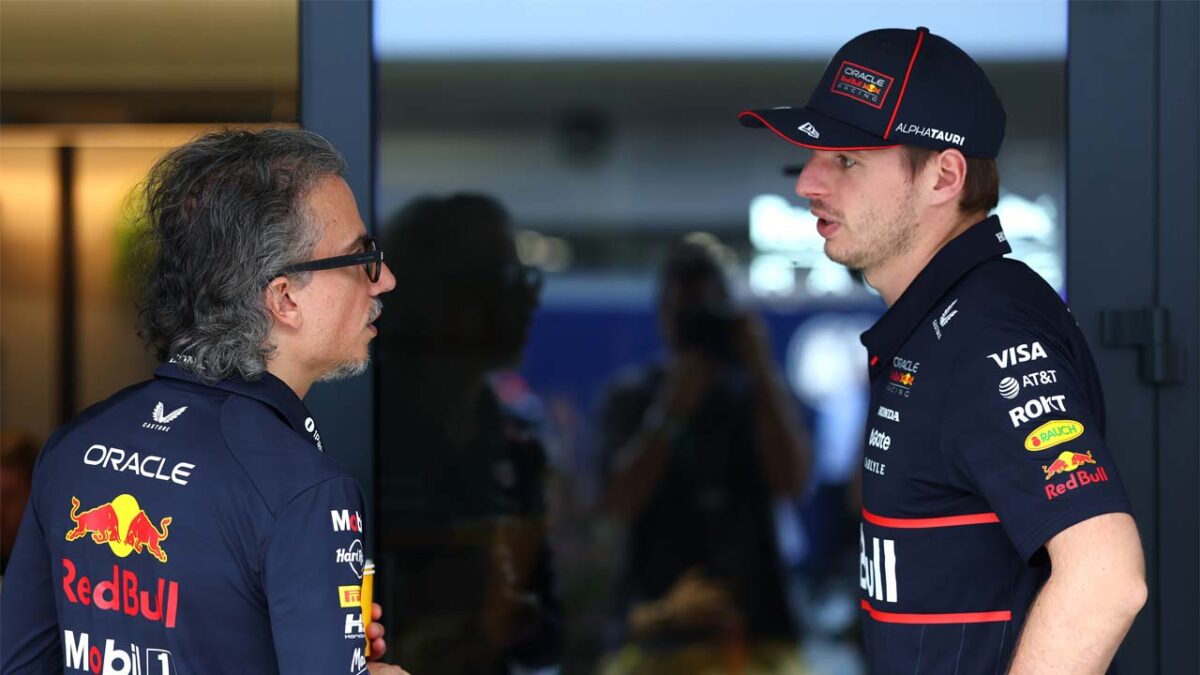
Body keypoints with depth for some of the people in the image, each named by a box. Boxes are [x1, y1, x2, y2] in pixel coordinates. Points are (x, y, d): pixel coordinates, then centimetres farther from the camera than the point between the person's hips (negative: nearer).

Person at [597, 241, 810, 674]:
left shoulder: (756, 392, 11)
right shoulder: (631, 396, 9)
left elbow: (790, 480, -4)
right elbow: (622, 502, -2)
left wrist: (761, 372, -5)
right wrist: (671, 409, -8)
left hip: (753, 621, 1)